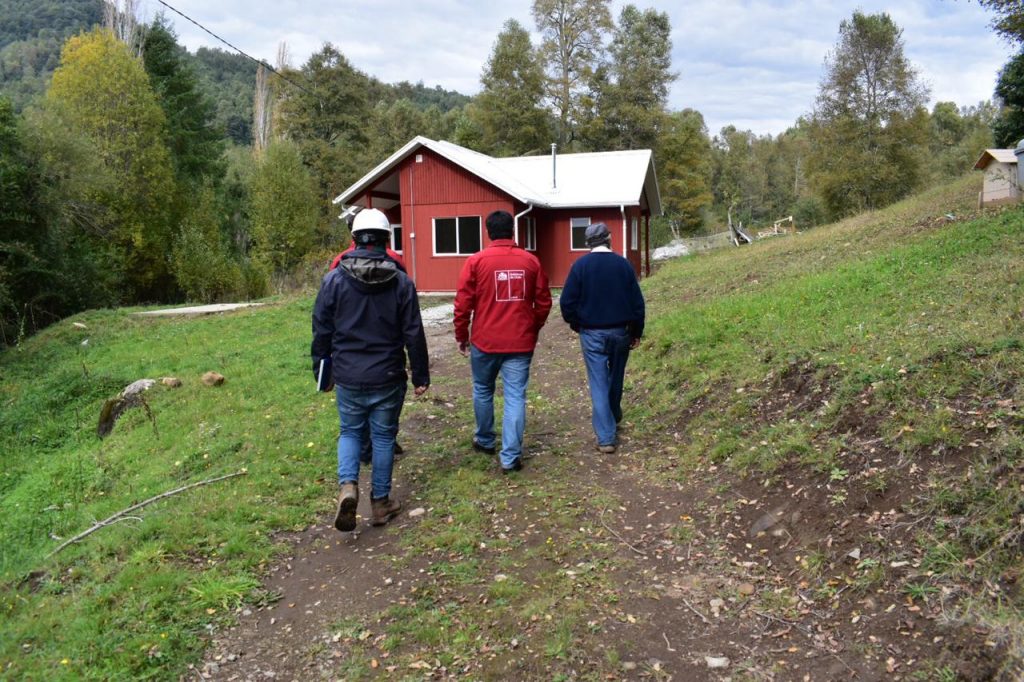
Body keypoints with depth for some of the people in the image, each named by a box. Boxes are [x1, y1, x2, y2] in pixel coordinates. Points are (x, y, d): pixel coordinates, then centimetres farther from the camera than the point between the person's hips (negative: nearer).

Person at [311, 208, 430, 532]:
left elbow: (321, 331, 0)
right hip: (387, 377, 0)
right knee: (383, 436, 13)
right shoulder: (401, 282, -6)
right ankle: (380, 502, 21)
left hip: (348, 376, 0)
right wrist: (420, 376, 5)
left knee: (350, 432, 18)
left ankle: (348, 486, -5)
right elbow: (414, 334, -3)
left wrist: (321, 370, 13)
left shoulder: (334, 279, -6)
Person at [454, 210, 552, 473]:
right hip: (521, 343, 1)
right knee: (516, 397, 3)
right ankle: (511, 457, 1)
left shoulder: (476, 261, -5)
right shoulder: (530, 261, 1)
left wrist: (461, 336, 7)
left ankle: (485, 440, 36)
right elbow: (544, 302, 6)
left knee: (483, 391, 20)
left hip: (485, 341, -1)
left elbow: (463, 304, -5)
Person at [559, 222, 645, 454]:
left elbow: (567, 302, -8)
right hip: (620, 331, 2)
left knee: (598, 383, 0)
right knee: (616, 378, 21)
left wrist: (575, 324, 10)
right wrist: (636, 333, 11)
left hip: (591, 333, -2)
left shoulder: (580, 265, -8)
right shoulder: (623, 264, -2)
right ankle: (614, 417, 43)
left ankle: (606, 437, -4)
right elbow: (637, 302, 1)